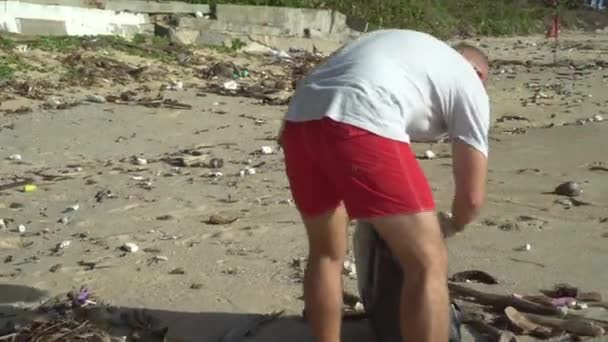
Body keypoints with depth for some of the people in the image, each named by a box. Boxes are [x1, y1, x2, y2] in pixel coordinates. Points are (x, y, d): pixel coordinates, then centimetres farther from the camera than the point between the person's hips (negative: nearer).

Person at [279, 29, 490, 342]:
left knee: (325, 253, 25)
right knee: (429, 264, 3)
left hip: (299, 117, 8)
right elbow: (472, 196, 17)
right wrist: (453, 224, 40)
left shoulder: (407, 46, 38)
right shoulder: (469, 84, 20)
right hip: (357, 124, -7)